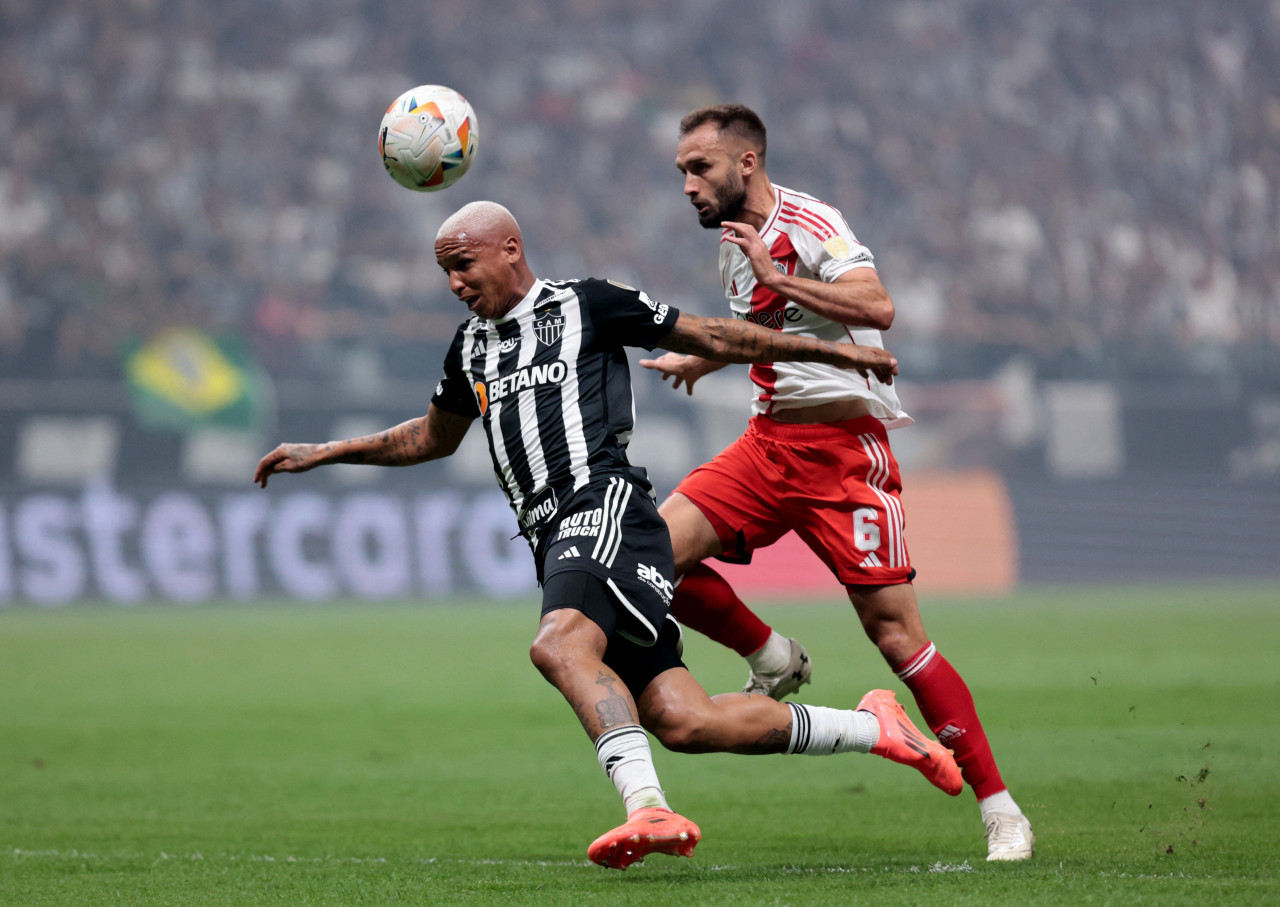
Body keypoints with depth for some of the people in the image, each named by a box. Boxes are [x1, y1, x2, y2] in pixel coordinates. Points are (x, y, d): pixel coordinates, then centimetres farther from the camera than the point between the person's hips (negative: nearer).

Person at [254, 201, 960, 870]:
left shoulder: (586, 306, 5)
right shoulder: (472, 347, 24)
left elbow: (712, 338, 10)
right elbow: (432, 438, 40)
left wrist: (828, 351, 8)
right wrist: (322, 453, 34)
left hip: (604, 508, -6)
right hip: (555, 539, 6)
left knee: (558, 644, -34)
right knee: (681, 722, -5)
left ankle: (648, 807, -43)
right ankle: (871, 728, 7)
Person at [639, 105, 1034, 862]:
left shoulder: (809, 224, -12)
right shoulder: (736, 242, 14)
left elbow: (876, 304, -30)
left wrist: (778, 278, -29)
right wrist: (701, 360, 40)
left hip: (846, 450, -7)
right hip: (769, 443, 7)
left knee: (895, 631, -12)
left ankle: (1000, 809, -6)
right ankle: (773, 660, 13)